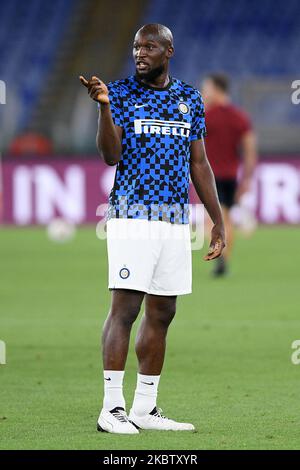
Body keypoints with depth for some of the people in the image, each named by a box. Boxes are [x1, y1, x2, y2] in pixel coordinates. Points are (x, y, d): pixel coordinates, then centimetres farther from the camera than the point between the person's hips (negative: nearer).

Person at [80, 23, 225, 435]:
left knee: (162, 313, 6)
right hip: (132, 214, -5)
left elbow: (199, 164, 15)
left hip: (176, 218, 5)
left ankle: (145, 408, 11)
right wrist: (104, 105, -25)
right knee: (125, 307, -10)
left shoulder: (190, 99, 12)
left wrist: (218, 221, 12)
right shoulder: (120, 92, 0)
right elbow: (111, 156, -11)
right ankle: (112, 408, -9)